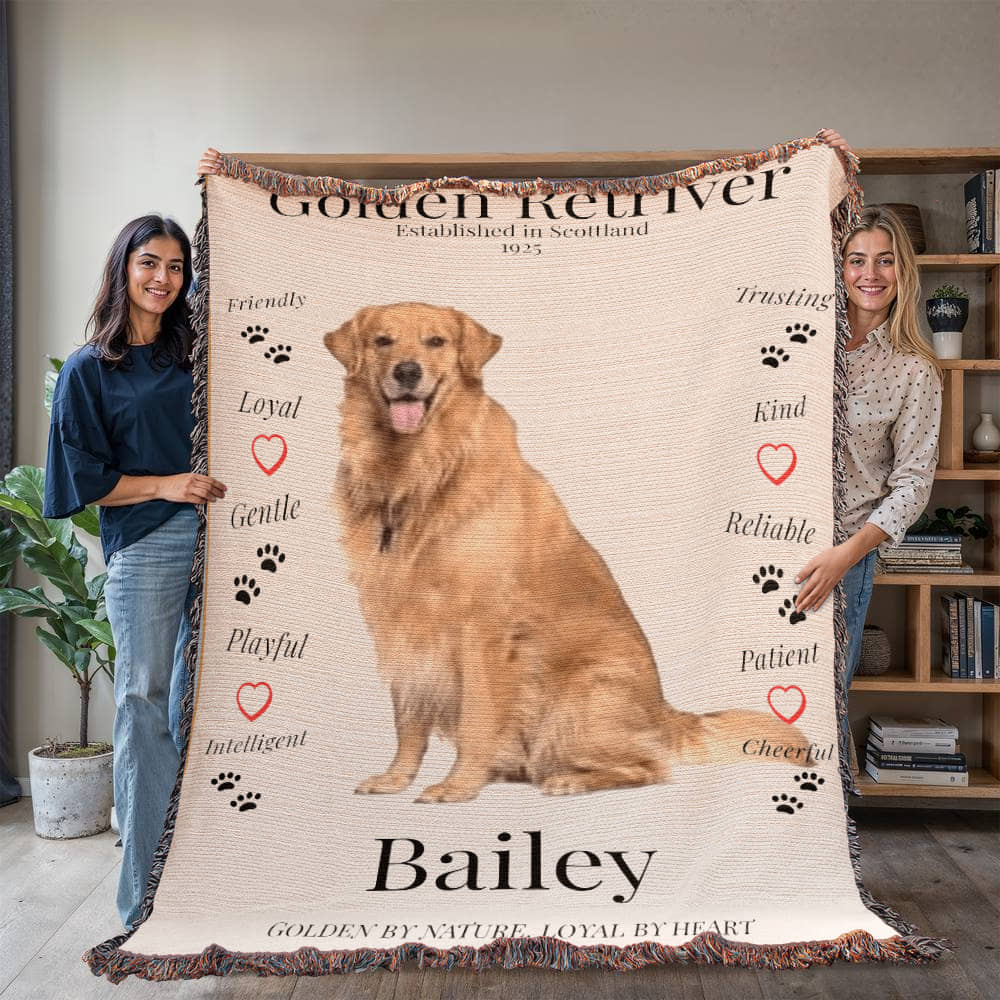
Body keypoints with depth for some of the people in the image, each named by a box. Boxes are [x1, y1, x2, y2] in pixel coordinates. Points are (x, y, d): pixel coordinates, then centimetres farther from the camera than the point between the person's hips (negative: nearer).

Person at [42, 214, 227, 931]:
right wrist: (166, 483, -10)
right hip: (143, 550, -3)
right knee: (145, 702, 0)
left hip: (212, 541, 3)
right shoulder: (89, 370, 4)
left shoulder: (196, 356, 13)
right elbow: (84, 480, 0)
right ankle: (144, 894, 11)